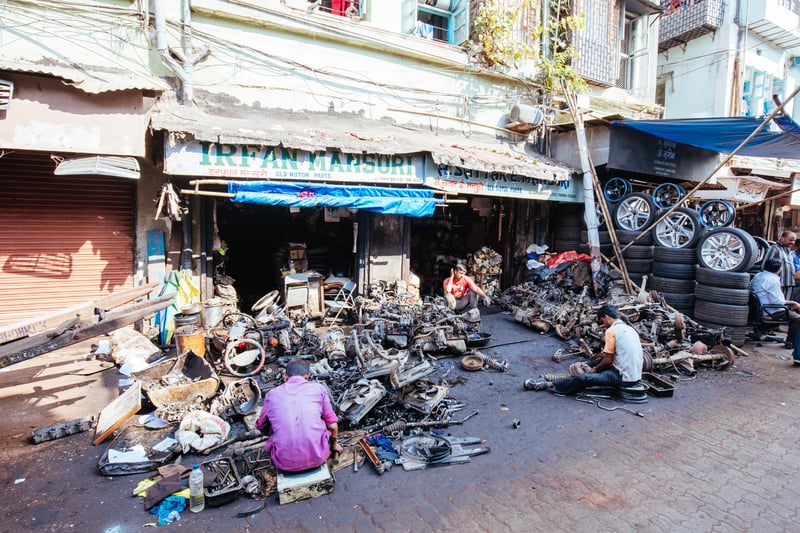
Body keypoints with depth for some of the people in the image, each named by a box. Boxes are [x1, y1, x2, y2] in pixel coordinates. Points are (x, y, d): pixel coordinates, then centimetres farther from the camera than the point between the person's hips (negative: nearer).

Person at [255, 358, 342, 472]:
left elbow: (261, 427, 24)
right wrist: (334, 444, 28)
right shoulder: (319, 388, 2)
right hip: (317, 458, -1)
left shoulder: (271, 395, 8)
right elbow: (332, 425, 7)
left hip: (285, 464, 1)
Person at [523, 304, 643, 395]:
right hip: (635, 375, 9)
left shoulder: (612, 330, -13)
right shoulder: (630, 329, 13)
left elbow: (608, 360, -11)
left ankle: (548, 385, 1)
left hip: (624, 378, -8)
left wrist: (595, 369, 7)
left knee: (583, 378, -9)